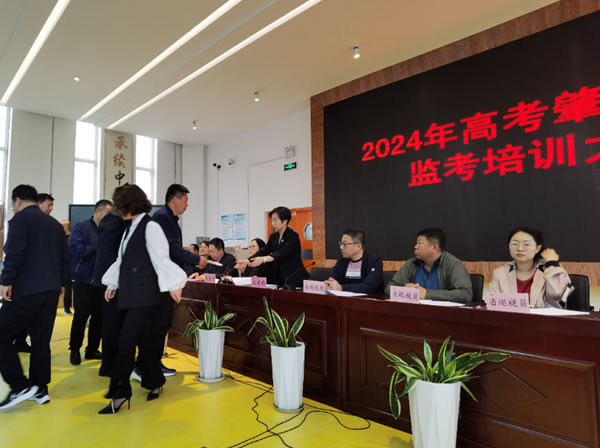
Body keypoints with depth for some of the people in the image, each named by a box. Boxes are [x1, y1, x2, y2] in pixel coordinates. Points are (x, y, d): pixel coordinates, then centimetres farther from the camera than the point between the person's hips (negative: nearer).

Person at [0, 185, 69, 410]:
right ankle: (40, 389, 17)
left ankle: (20, 386, 1)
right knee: (41, 340, 12)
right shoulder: (55, 224, 17)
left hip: (25, 289, -7)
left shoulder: (21, 218, -2)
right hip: (51, 290, 7)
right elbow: (65, 258, 16)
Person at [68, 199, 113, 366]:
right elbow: (75, 248, -18)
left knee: (99, 315, 8)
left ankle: (92, 349, 22)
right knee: (81, 315, 1)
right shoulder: (81, 227, -4)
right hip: (83, 280, -4)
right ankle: (74, 350, 20)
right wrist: (99, 249, -18)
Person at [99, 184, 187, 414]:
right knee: (145, 341, 11)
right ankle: (153, 382, 26)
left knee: (126, 341, -5)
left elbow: (161, 258, -17)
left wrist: (172, 285, -20)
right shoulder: (131, 228, 15)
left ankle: (120, 393, 7)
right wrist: (112, 284, 27)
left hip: (147, 295, -7)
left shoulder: (150, 226, -11)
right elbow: (122, 259, 23)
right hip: (133, 294, 8)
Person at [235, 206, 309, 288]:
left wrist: (264, 259, -41)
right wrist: (247, 261, -17)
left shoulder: (293, 236, -13)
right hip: (281, 280, 6)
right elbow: (263, 251, -1)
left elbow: (282, 253, -27)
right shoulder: (273, 237, 9)